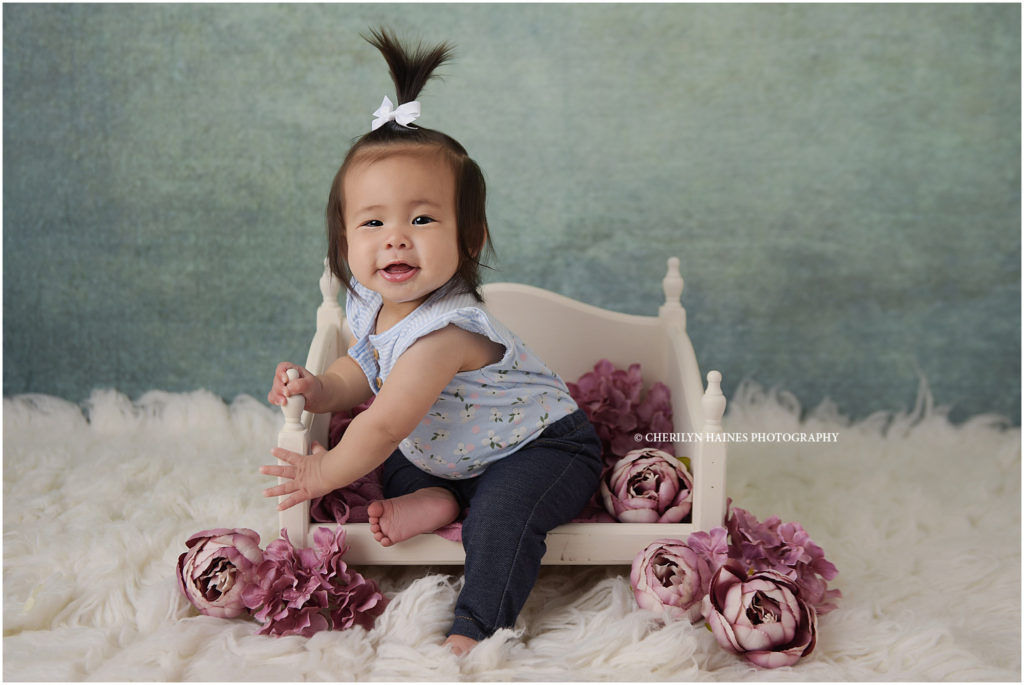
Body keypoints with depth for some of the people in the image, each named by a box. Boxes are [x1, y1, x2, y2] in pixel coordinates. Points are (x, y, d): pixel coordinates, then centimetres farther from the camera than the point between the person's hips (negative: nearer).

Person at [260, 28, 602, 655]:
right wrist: (318, 389, -13)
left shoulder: (442, 332, -36)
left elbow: (385, 424, -29)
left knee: (500, 512, -31)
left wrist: (325, 473, -13)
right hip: (448, 449, 9)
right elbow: (367, 370, 8)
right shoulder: (371, 303, -9)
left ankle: (474, 627, -22)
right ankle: (436, 500, -4)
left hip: (543, 446, -9)